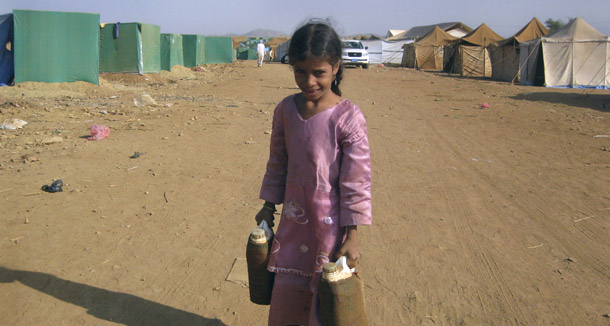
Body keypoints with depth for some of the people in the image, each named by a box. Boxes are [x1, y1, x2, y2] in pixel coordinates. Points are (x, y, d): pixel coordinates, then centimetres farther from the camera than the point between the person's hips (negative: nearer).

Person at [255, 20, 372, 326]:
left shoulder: (347, 117, -18)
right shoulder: (286, 109, -2)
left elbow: (357, 180, -15)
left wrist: (352, 237, -14)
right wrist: (269, 205, 15)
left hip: (330, 223, -4)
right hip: (294, 219, 5)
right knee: (287, 291, 19)